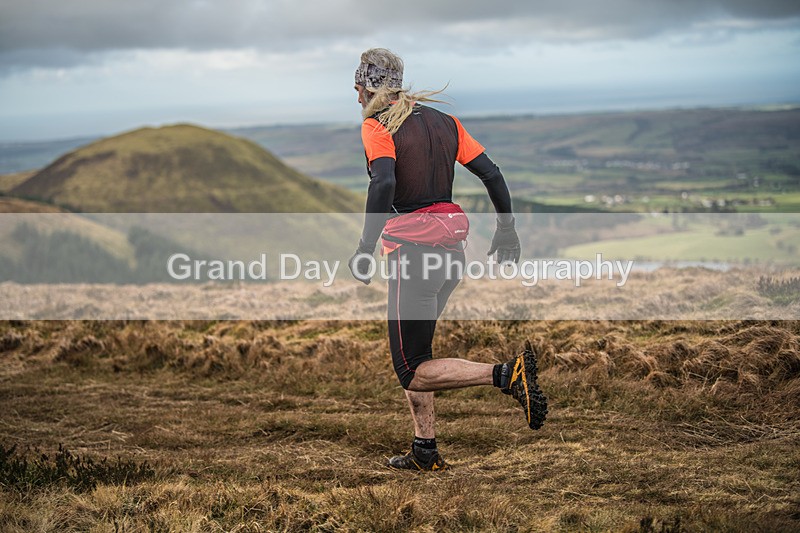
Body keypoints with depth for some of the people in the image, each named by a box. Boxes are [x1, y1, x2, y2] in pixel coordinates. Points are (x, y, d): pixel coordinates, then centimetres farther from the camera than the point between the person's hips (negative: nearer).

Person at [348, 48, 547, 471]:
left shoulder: (376, 126, -7)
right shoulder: (443, 121, 12)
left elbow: (384, 183, -24)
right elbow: (491, 173, 12)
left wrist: (366, 248, -21)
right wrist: (506, 227, 23)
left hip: (413, 251, -8)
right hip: (451, 250, 8)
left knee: (412, 372, -1)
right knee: (412, 352, 21)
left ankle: (508, 375, -19)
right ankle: (425, 452, 22)